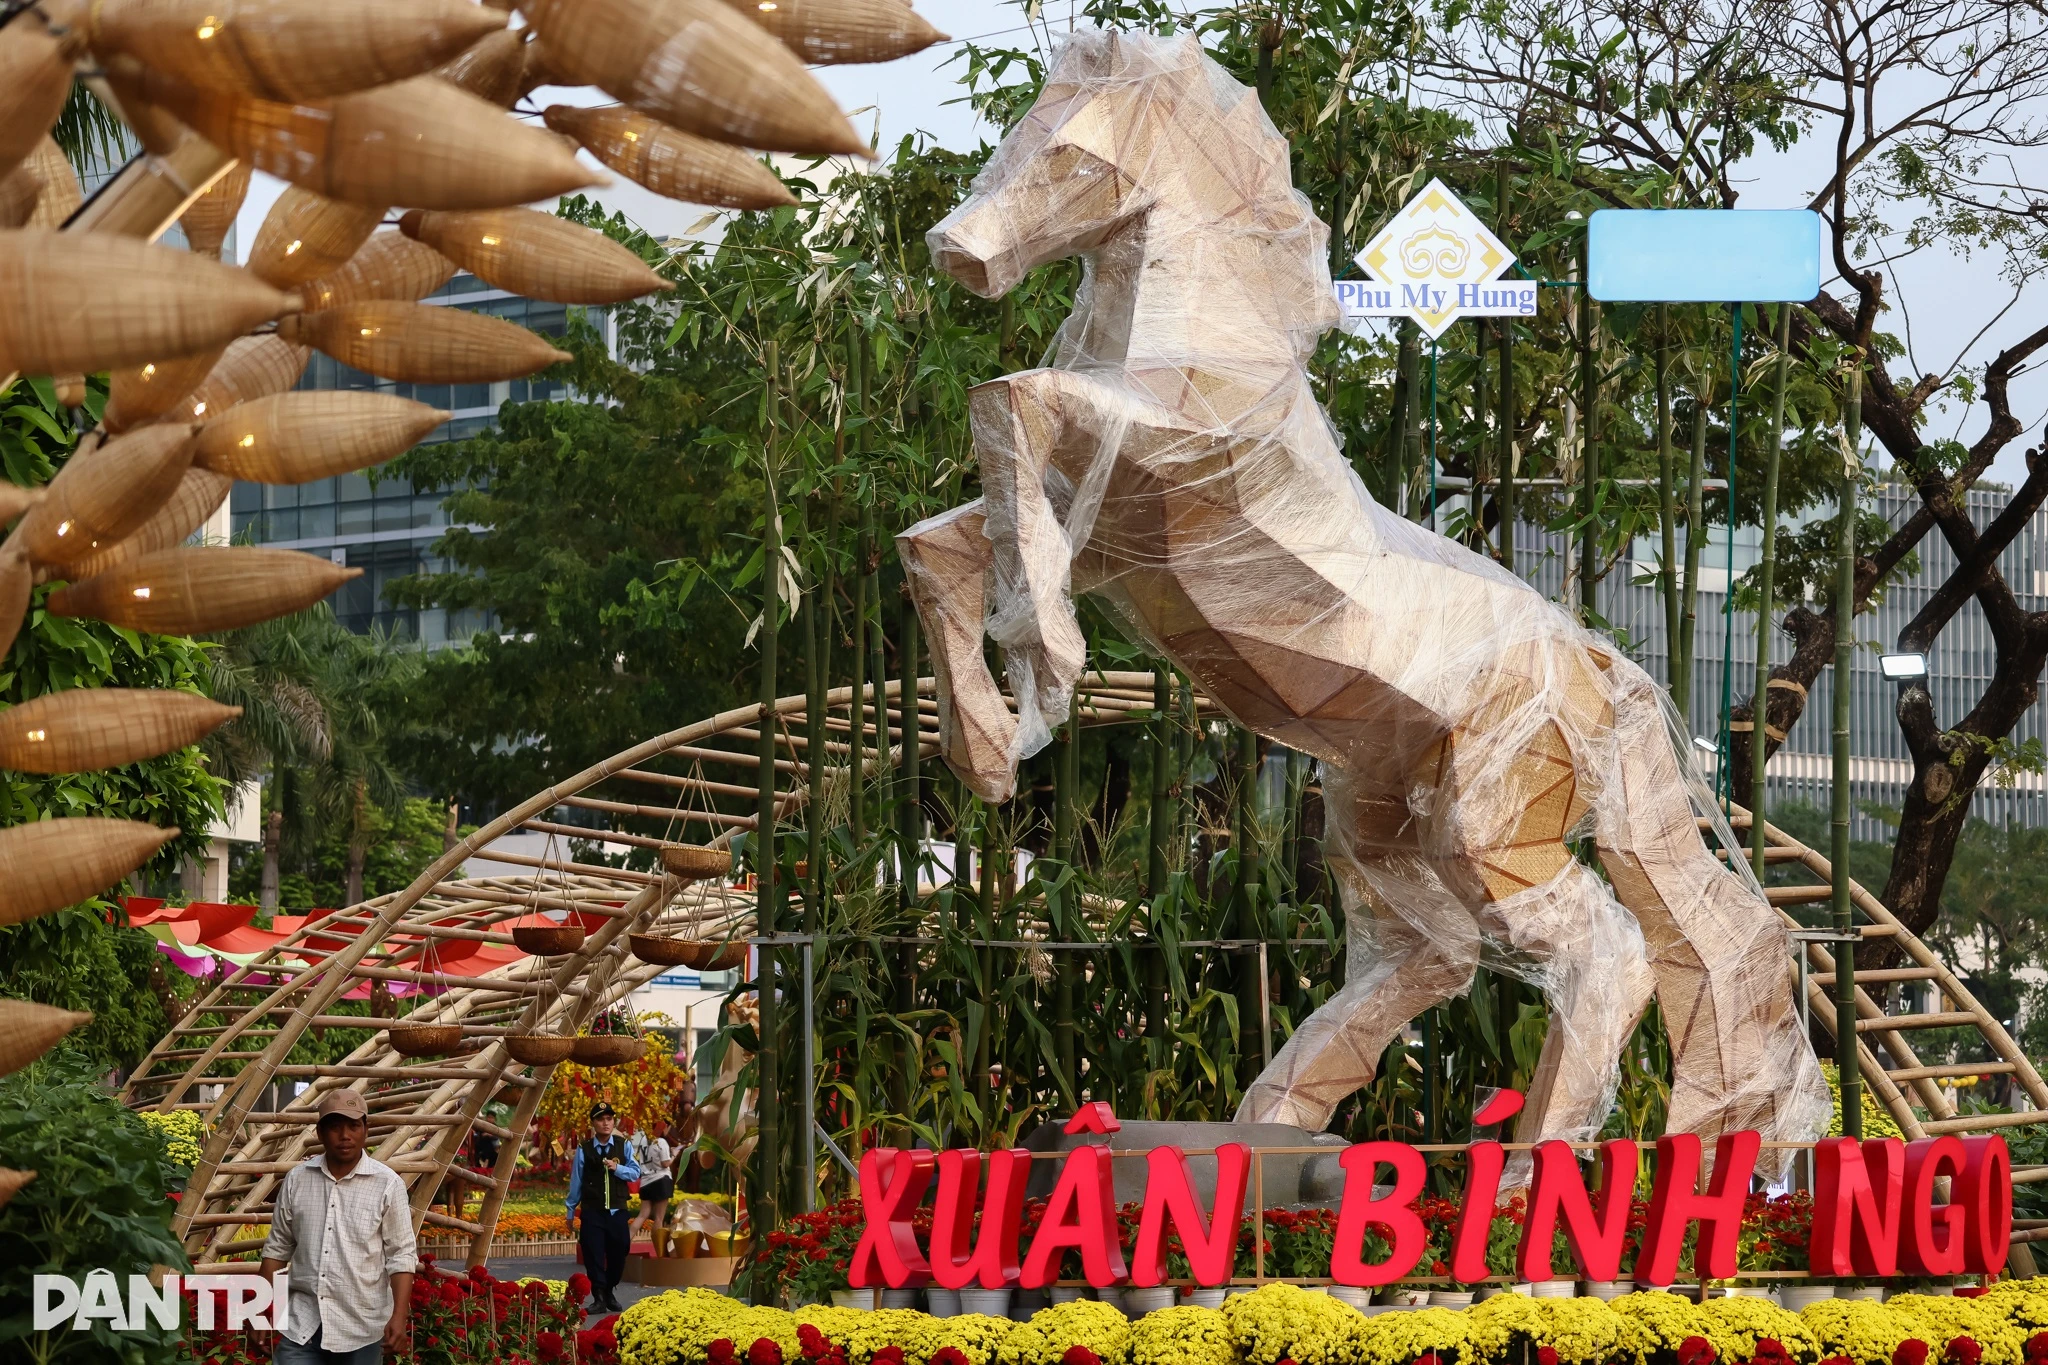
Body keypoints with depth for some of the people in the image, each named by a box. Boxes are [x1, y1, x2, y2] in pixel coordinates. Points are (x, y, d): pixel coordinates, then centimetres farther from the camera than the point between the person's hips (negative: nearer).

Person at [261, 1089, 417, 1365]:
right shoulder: (297, 1179, 5)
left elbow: (401, 1256, -5)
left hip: (361, 1329, -2)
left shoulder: (387, 1184, -4)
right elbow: (278, 1247, 13)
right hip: (302, 1324, 2)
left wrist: (399, 1317, -15)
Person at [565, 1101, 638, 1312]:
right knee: (593, 1254, -4)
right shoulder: (584, 1149, -2)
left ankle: (610, 1293, 24)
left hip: (617, 1210, 2)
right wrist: (571, 1211, 5)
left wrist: (617, 1168, -19)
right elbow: (576, 1181, 2)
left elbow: (635, 1173, -1)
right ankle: (599, 1297, 2)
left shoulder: (623, 1146, 3)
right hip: (592, 1211, -2)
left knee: (618, 1253, 7)